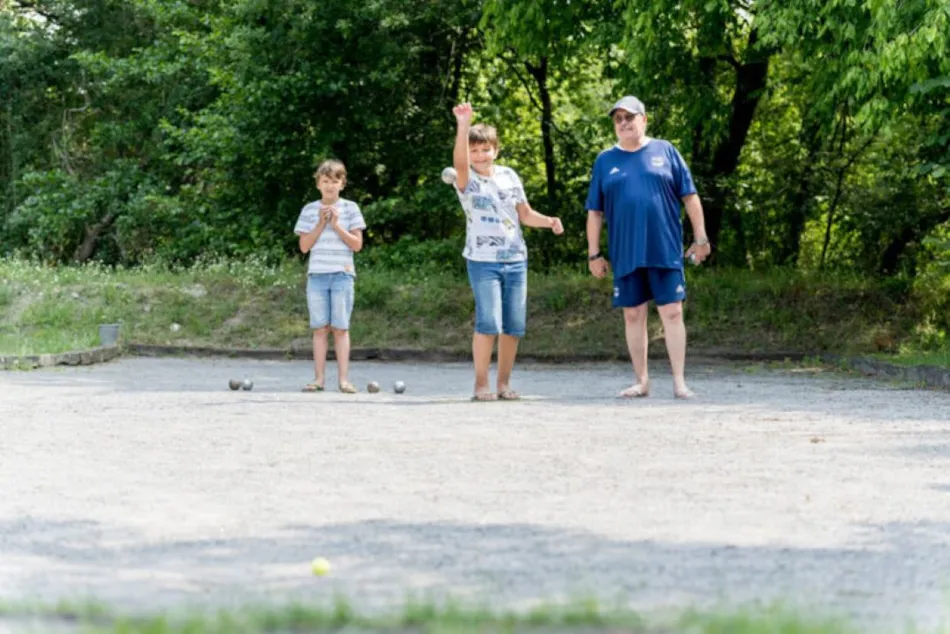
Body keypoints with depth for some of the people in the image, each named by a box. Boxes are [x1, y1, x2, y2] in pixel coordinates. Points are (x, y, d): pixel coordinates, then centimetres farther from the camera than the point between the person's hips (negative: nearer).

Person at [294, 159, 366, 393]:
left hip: (342, 275, -1)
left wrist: (336, 225, -9)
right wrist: (320, 224, -7)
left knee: (340, 328, -2)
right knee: (320, 328, 1)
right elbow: (304, 246, 4)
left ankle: (343, 378, -2)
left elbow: (357, 244, 1)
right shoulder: (309, 210, 8)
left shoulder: (350, 208, 5)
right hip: (316, 275, 1)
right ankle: (319, 378, 3)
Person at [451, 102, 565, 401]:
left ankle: (504, 383, 13)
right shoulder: (466, 179, -3)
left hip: (516, 260, 4)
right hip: (483, 261, -4)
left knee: (514, 326, 3)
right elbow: (460, 161, -26)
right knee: (489, 323, -13)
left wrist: (549, 221, -2)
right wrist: (463, 126, -40)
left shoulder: (509, 176, 11)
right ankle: (481, 384, -4)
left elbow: (525, 214, 17)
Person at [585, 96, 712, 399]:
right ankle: (641, 381, 16)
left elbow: (690, 197, 7)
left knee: (672, 313, -5)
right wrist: (594, 254, 7)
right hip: (625, 254, 2)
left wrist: (700, 238, 2)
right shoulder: (605, 161, 9)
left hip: (666, 250, -2)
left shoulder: (664, 151, 6)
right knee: (633, 316, 7)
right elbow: (594, 212, 11)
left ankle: (679, 382, -2)